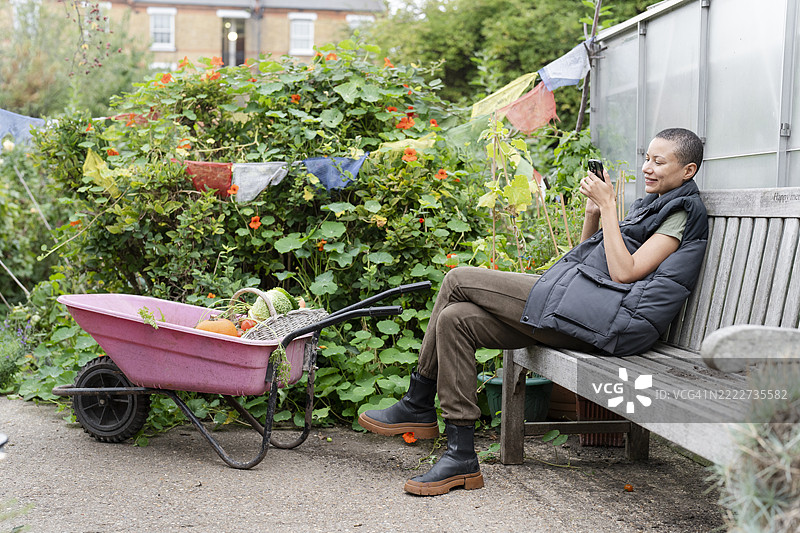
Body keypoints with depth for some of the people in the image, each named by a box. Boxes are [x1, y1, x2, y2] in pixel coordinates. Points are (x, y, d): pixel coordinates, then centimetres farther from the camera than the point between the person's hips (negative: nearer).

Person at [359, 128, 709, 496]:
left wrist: (608, 206, -9)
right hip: (583, 312, 10)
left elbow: (624, 272, -14)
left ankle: (418, 406, 2)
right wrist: (593, 212, 11)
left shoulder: (681, 211, -2)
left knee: (459, 281, -9)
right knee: (456, 319, -3)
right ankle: (461, 458, -1)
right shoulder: (653, 205, 27)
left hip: (605, 319, -10)